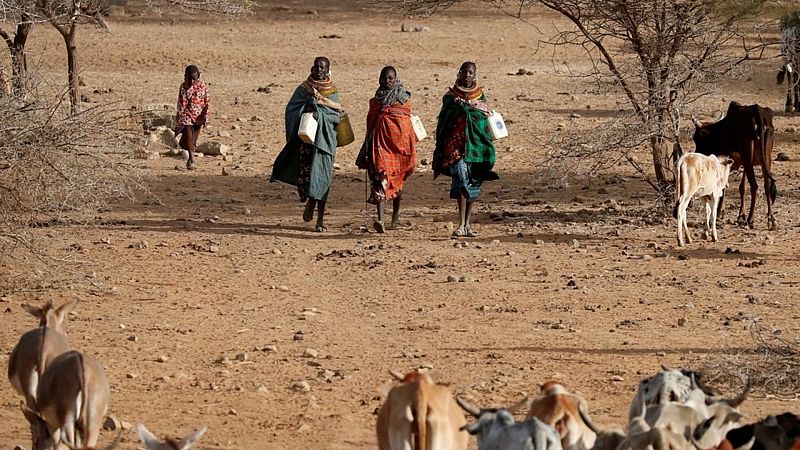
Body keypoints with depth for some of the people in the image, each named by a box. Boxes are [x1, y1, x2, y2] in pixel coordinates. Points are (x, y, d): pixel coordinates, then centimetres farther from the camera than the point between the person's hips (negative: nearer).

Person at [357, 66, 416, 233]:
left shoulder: (404, 100, 3)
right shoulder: (375, 101, 8)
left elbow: (408, 125, 5)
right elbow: (370, 125, 15)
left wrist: (410, 148, 0)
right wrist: (368, 149, 16)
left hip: (399, 142, 0)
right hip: (380, 141, 0)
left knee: (397, 181, 9)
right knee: (380, 177, -13)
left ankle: (395, 219, 22)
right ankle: (380, 219, -24)